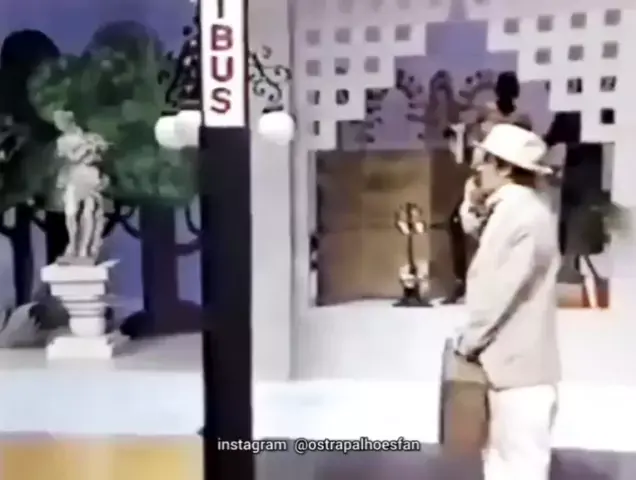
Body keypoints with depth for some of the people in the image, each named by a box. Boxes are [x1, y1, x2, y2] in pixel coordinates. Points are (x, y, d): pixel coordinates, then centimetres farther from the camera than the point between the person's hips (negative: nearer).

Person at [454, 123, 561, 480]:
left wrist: (468, 341, -9)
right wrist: (477, 214, 5)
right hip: (508, 360, 10)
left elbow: (503, 291, -21)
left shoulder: (525, 214, -21)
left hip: (520, 363, -10)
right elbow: (491, 278, 12)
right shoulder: (510, 210, 11)